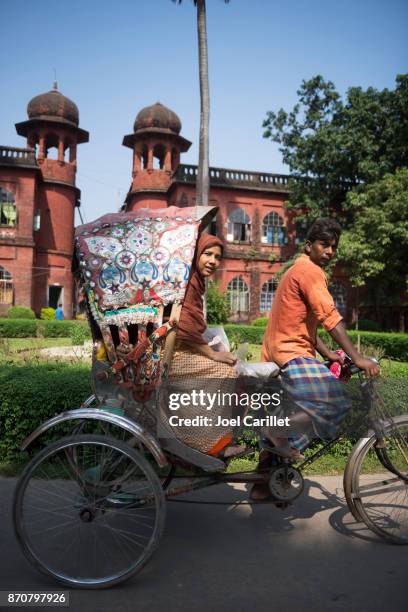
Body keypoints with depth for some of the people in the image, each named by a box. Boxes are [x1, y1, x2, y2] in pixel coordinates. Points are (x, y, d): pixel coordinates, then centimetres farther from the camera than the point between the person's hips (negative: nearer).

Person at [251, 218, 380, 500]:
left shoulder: (298, 270, 22)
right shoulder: (310, 270, -9)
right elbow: (330, 318, -20)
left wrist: (328, 354, 13)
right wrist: (358, 358, -22)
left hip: (276, 355, 11)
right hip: (292, 354, -11)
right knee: (337, 404, -16)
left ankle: (263, 484, 25)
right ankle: (282, 432, -13)